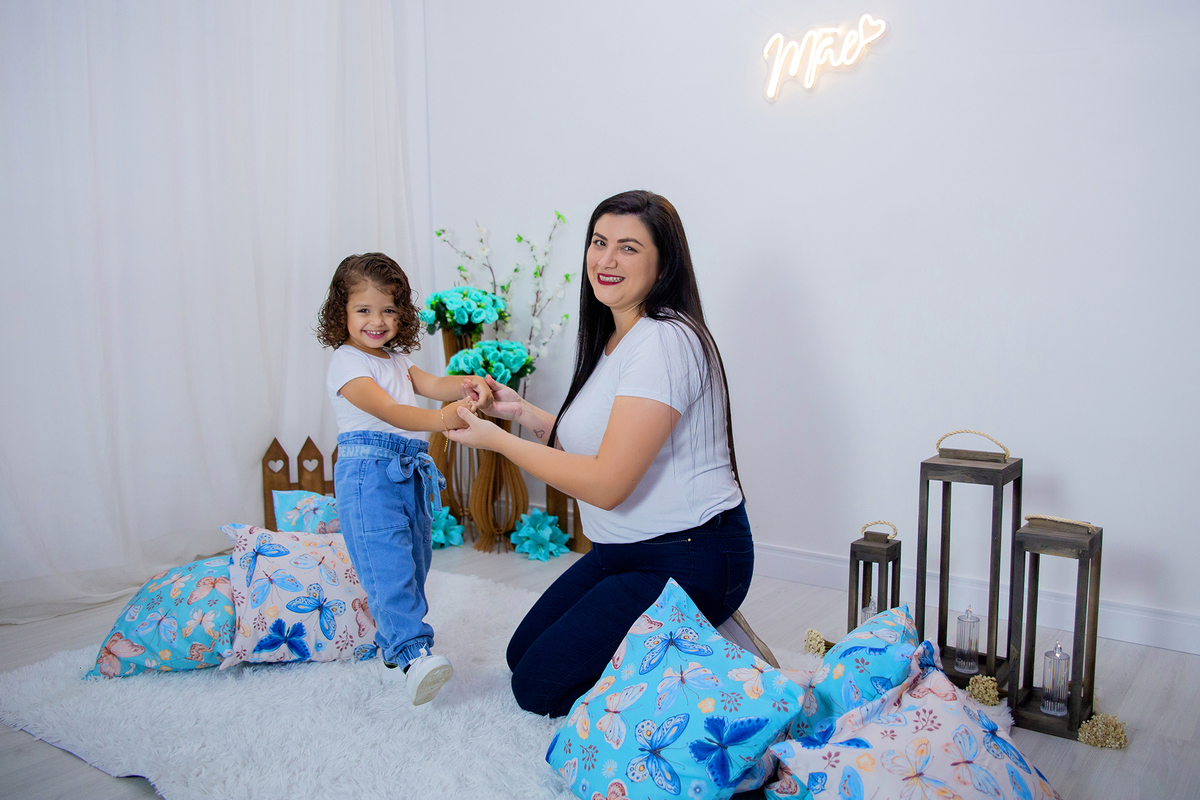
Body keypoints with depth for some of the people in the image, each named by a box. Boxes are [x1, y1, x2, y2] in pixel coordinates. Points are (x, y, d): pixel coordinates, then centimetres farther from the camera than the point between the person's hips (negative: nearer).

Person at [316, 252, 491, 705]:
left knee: (413, 562, 13)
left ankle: (393, 645, 26)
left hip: (410, 475, 9)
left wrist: (467, 383, -20)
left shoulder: (397, 359, 20)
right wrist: (440, 419, -40)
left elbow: (432, 385, 3)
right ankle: (411, 653, -25)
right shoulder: (347, 363, -8)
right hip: (368, 475, -9)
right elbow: (388, 411, -23)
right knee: (387, 563, -17)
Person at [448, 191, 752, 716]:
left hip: (690, 560, -10)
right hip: (623, 550, 10)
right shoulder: (611, 339, 9)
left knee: (540, 687, -4)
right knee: (523, 654, 16)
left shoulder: (665, 341, -23)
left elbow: (607, 483, -26)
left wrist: (498, 440, -17)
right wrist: (523, 412, 6)